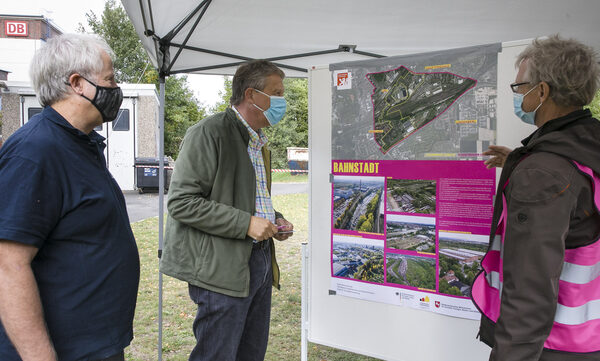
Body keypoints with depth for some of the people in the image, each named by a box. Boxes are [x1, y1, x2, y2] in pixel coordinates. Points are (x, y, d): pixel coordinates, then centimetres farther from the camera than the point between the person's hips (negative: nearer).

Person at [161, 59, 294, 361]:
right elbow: (181, 202, -19)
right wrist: (246, 224, -21)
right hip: (223, 268, -9)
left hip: (260, 262, 9)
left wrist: (274, 220, 6)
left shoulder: (259, 141, 15)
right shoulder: (209, 132, -13)